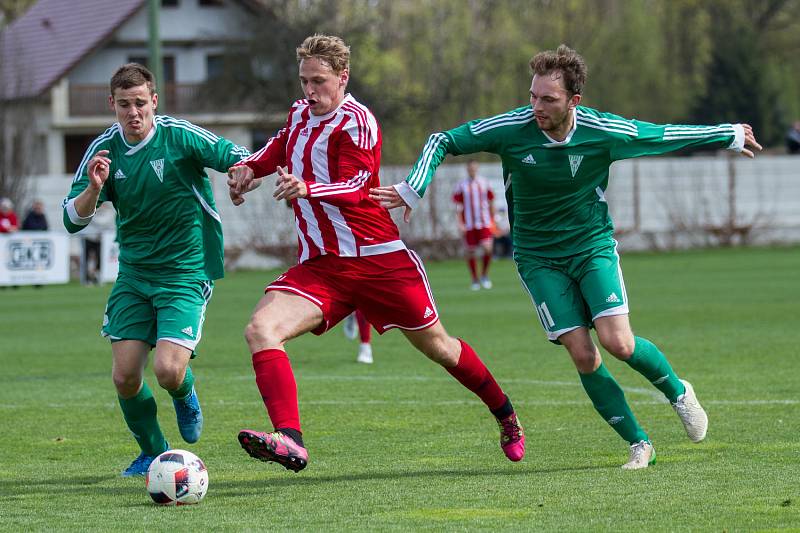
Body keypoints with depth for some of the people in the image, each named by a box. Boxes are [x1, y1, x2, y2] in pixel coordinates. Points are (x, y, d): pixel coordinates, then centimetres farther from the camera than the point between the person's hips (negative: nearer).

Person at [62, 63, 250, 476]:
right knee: (125, 376, -4)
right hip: (134, 274, 4)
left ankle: (185, 394, 19)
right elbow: (72, 220, -3)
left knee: (168, 370, -19)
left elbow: (243, 160, -8)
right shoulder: (104, 150, -1)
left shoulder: (180, 136, -13)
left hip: (186, 272, -4)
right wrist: (94, 188, -23)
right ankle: (152, 454, 21)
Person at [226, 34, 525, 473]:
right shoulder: (300, 113, 11)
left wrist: (306, 189, -42)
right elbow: (281, 146, 34)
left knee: (438, 347, 9)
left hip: (378, 259, -5)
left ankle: (505, 416, 36)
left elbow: (355, 187, -24)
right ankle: (290, 440, -36)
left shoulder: (355, 121, -12)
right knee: (260, 330, -22)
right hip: (319, 267, 6)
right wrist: (248, 167, 14)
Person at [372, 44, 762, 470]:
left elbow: (666, 136, 0)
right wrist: (412, 189, -20)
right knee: (582, 354, -12)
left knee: (618, 343, -17)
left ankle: (678, 392, 15)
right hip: (538, 256, 1)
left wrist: (730, 135, 12)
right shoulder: (512, 128, -17)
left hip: (593, 246, -1)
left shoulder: (603, 132, -16)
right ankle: (639, 445, 1)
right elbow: (444, 142, -7)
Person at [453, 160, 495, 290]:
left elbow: (491, 203, 15)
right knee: (470, 252, 3)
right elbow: (458, 206, 1)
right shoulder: (461, 185, 1)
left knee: (487, 249, -15)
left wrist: (493, 220, 14)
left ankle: (484, 275, 6)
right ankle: (475, 280, 17)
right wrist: (460, 223, -6)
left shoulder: (484, 183, 7)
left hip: (484, 223, 1)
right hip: (469, 224, -1)